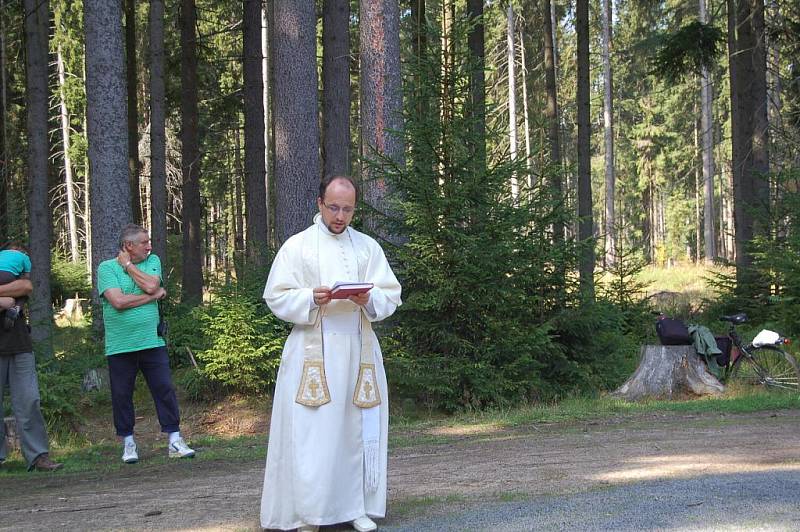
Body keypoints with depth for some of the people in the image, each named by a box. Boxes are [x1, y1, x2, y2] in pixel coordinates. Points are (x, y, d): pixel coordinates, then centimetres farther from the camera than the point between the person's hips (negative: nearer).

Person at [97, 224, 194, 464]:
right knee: (122, 395, 6)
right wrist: (154, 295, -9)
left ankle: (175, 441, 5)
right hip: (120, 344, -2)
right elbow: (118, 301, -16)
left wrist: (128, 265, -4)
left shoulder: (153, 261, 9)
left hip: (152, 342, 2)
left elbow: (151, 285, -11)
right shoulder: (107, 268, -2)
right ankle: (128, 443, 20)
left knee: (165, 389, -1)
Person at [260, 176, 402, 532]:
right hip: (312, 353, -3)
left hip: (358, 352, 3)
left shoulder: (368, 247, 11)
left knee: (357, 429, 5)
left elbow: (391, 295, 7)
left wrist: (369, 299, -15)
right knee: (311, 433, -6)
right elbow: (276, 297, -1)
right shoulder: (297, 246, 3)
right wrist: (311, 299, -19)